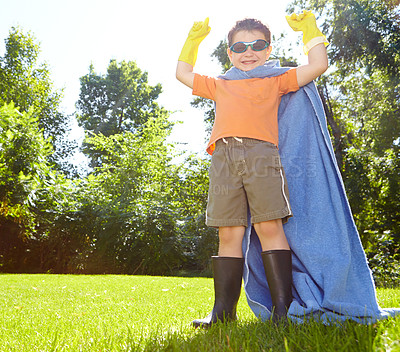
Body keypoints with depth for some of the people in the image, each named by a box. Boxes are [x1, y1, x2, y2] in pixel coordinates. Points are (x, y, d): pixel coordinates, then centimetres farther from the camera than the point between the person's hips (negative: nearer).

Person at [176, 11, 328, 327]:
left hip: (261, 154, -2)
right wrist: (194, 40, 42)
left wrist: (309, 28, 27)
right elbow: (183, 73, 41)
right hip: (224, 158, 2)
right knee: (229, 233, -3)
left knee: (269, 227, -12)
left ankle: (283, 306, -6)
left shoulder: (276, 82, 24)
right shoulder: (220, 86, 32)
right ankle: (223, 310, 0)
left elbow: (318, 65, 20)